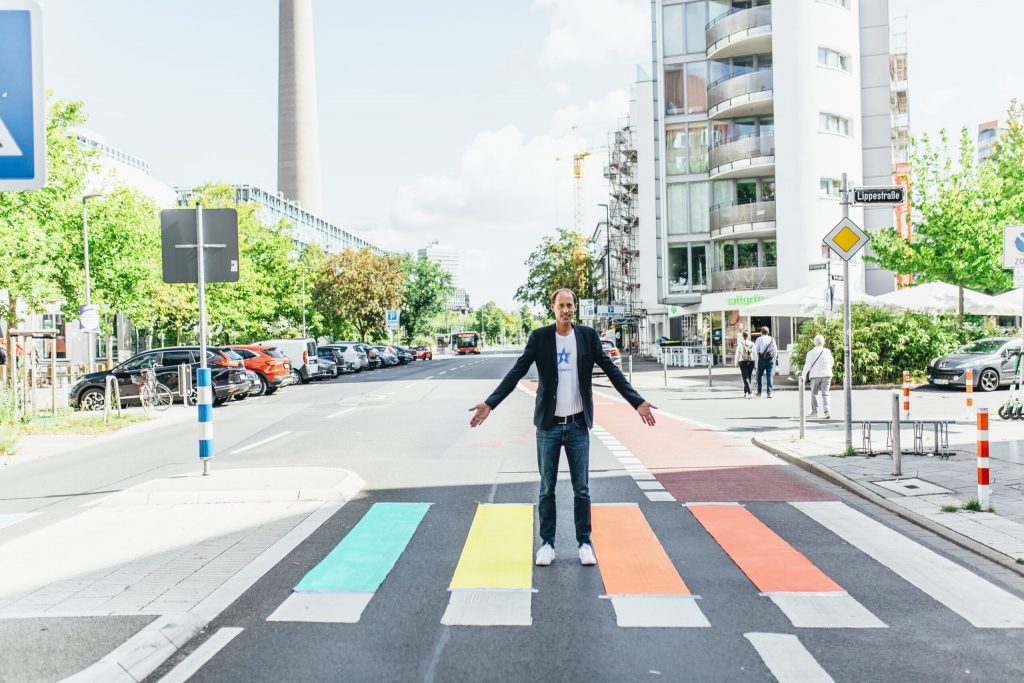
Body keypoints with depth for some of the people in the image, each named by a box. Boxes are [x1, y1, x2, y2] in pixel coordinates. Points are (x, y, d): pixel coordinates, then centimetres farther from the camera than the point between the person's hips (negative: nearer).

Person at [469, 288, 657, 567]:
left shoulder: (588, 335, 2)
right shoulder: (539, 337, -2)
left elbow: (612, 371, 3)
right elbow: (516, 372, -4)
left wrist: (637, 402, -4)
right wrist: (490, 403, -12)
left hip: (578, 424, 1)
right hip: (548, 425, -1)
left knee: (581, 489, 6)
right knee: (547, 489, 7)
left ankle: (584, 543, 17)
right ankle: (547, 543, 18)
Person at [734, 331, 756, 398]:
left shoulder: (740, 344, -6)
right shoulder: (752, 344, 0)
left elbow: (737, 354, -3)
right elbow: (755, 354, 2)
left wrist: (736, 364, 7)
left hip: (742, 362, -3)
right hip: (751, 362, 3)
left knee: (746, 378, -5)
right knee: (748, 378, 16)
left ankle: (750, 393, -19)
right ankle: (745, 393, 27)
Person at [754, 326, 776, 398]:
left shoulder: (759, 339, -1)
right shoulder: (772, 339, 8)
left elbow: (756, 350, -6)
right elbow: (776, 350, 9)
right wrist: (774, 358, 16)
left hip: (762, 359, -2)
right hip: (771, 359, 2)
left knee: (759, 375, 11)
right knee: (770, 376, 2)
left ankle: (759, 392, 13)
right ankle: (769, 392, -5)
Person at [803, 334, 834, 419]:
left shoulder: (811, 353, -9)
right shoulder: (827, 351, 0)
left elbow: (807, 365, -9)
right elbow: (832, 362, 12)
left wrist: (803, 375, -1)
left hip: (815, 375, -2)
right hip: (826, 374, 2)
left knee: (814, 393, 10)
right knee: (825, 393, 3)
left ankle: (814, 412, 9)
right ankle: (827, 411, -10)